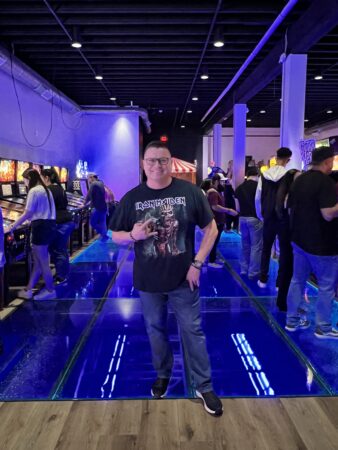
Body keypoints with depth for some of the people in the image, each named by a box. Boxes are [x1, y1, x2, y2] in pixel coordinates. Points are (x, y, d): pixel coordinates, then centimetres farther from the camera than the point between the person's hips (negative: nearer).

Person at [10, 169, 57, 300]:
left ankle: (50, 291, 13)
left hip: (41, 227, -9)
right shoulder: (46, 189, 16)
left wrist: (12, 226, -5)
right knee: (38, 261, 13)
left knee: (42, 262, 2)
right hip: (49, 225, 10)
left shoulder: (34, 191, -12)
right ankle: (28, 290, 21)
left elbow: (27, 214, -13)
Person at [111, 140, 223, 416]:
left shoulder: (190, 192, -8)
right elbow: (116, 236, 3)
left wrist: (197, 263, -9)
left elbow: (211, 228, -3)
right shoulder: (132, 198, -3)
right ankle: (163, 375, 43)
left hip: (183, 278, -2)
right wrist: (133, 235, -20)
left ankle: (204, 387, 26)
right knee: (156, 330, 18)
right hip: (148, 280, 2)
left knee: (193, 332, 8)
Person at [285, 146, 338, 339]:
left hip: (300, 239, 8)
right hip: (321, 244, -8)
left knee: (298, 280, 14)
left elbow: (291, 207, 17)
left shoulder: (299, 180, 8)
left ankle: (293, 320, 22)